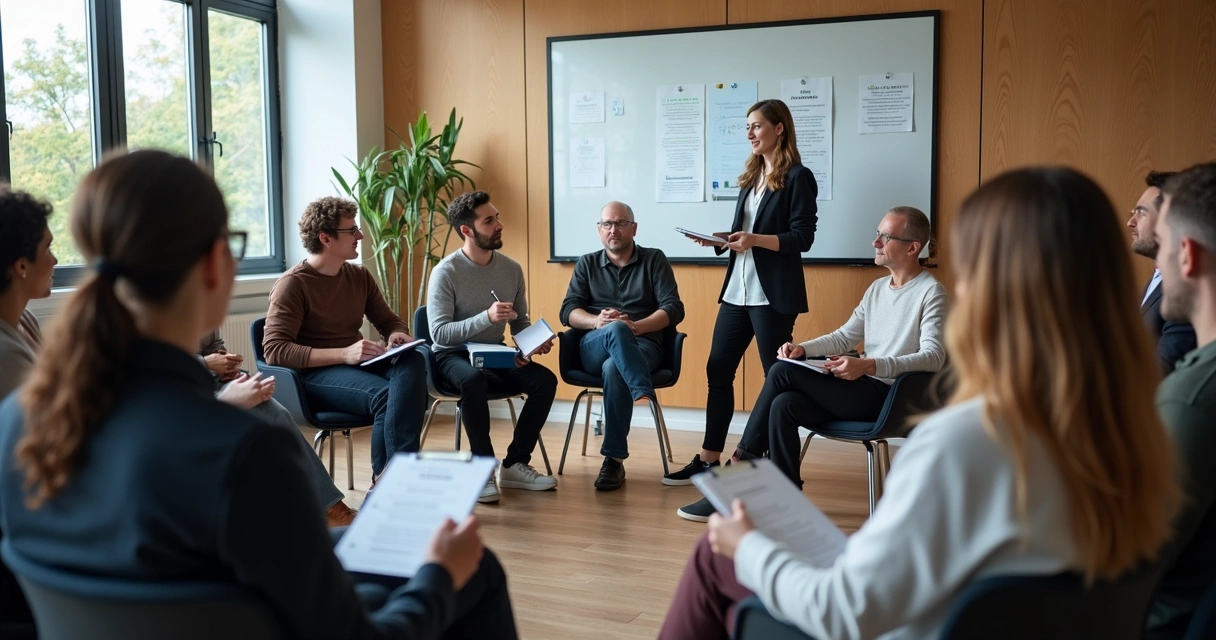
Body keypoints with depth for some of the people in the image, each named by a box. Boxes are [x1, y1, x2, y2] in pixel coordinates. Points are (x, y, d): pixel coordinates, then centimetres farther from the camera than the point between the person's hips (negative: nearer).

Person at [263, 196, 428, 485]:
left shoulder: (360, 276, 11)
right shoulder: (293, 285, -9)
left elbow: (389, 320, 21)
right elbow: (275, 350, -18)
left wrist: (397, 335, -6)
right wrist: (344, 354, -27)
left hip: (358, 365, 6)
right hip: (315, 373, -6)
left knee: (413, 361, -27)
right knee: (385, 394, -34)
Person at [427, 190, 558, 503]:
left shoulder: (512, 269, 1)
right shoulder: (446, 272, -14)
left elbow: (520, 322, 13)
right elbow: (439, 333, -21)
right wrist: (487, 317, -33)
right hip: (453, 356, -5)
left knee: (545, 380, -21)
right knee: (474, 380, -39)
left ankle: (514, 465, -11)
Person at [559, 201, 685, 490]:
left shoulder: (654, 260, 11)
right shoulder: (586, 264, 18)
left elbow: (674, 309, 0)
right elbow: (568, 312, 6)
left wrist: (637, 326, -18)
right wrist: (597, 321, -16)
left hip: (642, 344, -1)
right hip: (595, 348, 1)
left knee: (614, 368, -36)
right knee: (615, 330, -36)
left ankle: (614, 459, -33)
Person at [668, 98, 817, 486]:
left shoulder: (798, 177, -6)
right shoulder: (751, 177, 18)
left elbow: (803, 238, -13)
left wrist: (755, 240, -25)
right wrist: (718, 238, 1)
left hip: (774, 294, -8)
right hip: (737, 290, 8)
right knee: (718, 370, 8)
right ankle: (708, 460, 16)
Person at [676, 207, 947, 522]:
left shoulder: (930, 291, -7)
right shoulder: (877, 288, 19)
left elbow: (934, 356, -19)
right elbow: (844, 337, 21)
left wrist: (869, 365, -30)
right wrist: (802, 348, 1)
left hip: (888, 396, -7)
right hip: (859, 390, 7)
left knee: (783, 372, -18)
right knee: (784, 405, -20)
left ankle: (741, 463, -8)